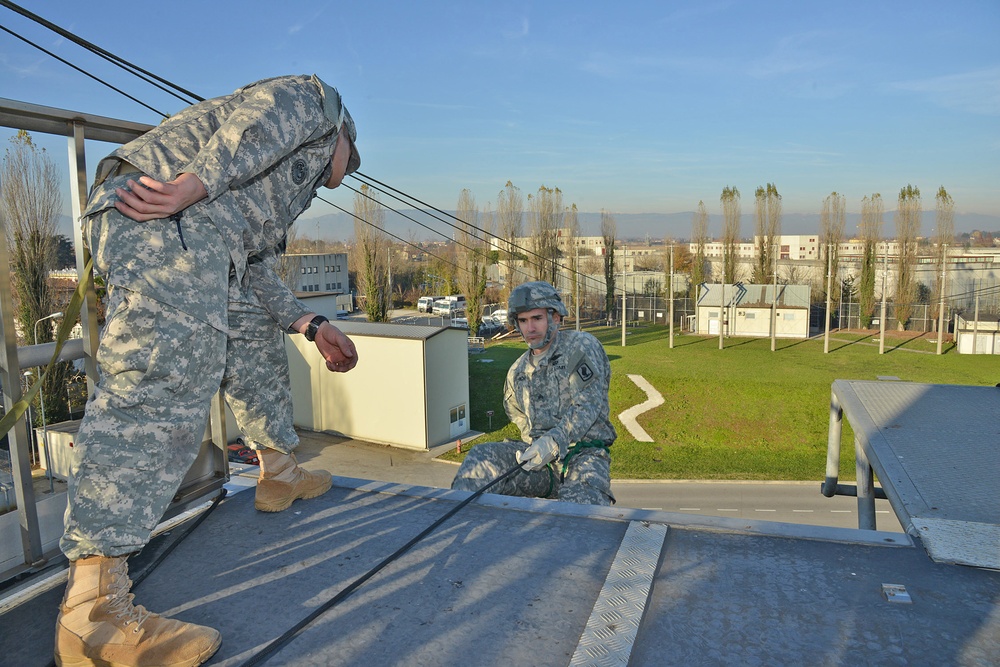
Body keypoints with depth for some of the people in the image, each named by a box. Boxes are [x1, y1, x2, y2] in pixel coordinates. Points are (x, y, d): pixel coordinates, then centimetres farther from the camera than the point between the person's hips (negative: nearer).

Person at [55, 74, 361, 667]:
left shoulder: (279, 194, 39)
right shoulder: (316, 98, 18)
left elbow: (255, 267, 31)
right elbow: (257, 122, -4)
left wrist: (312, 325, 24)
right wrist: (194, 185, -18)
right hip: (163, 216, -10)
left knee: (255, 342, 22)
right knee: (163, 385, -19)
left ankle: (280, 474, 38)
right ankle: (93, 615, -20)